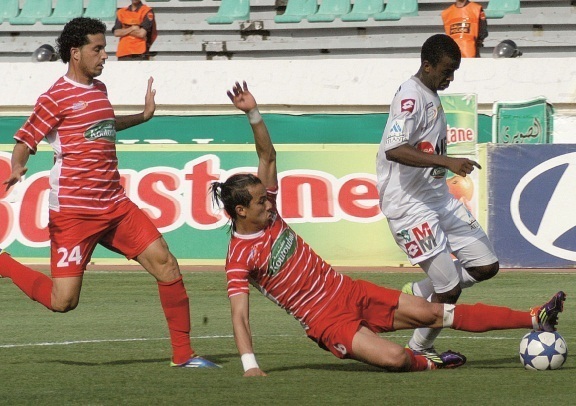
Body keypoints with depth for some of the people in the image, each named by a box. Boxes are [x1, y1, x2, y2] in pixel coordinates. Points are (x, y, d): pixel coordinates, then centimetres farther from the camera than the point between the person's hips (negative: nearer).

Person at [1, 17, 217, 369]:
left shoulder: (99, 89, 14)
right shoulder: (57, 97, -8)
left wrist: (143, 116, 38)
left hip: (115, 205, 7)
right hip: (72, 211, -7)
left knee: (166, 265, -4)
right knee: (63, 301, -9)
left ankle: (183, 353, 6)